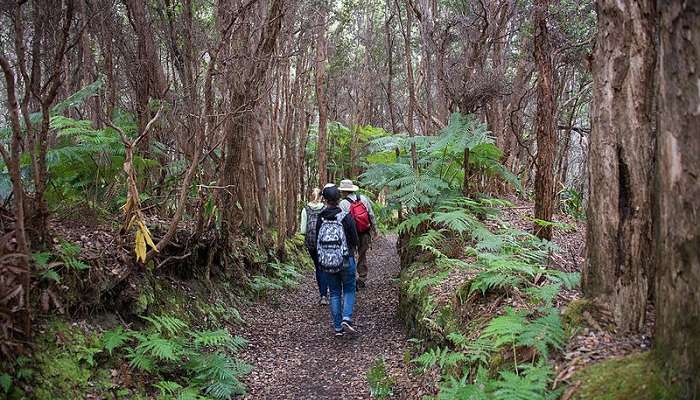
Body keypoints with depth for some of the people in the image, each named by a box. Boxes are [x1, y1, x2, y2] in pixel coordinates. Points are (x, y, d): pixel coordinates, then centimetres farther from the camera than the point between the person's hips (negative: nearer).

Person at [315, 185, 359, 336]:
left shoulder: (320, 219, -4)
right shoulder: (346, 217, -12)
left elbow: (317, 240, 5)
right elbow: (355, 240, -6)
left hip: (325, 262, 2)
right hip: (346, 260, -2)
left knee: (334, 293, 13)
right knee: (349, 290, 14)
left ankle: (337, 327, 14)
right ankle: (346, 319, -6)